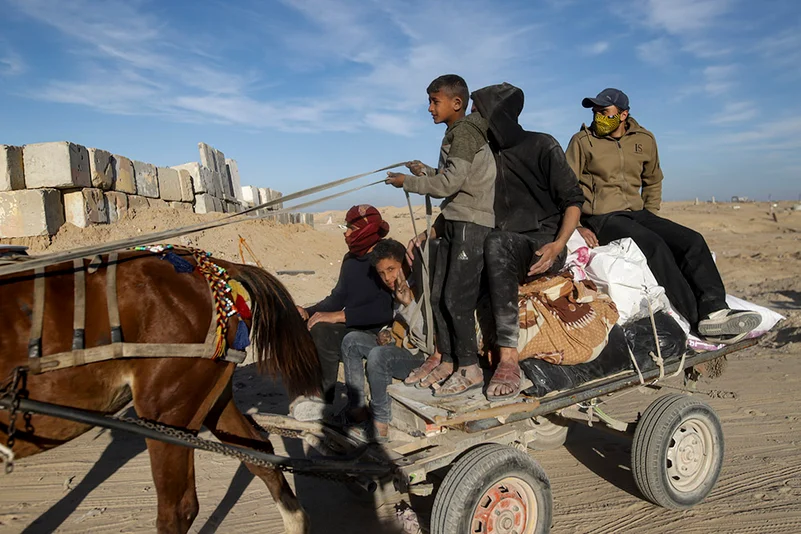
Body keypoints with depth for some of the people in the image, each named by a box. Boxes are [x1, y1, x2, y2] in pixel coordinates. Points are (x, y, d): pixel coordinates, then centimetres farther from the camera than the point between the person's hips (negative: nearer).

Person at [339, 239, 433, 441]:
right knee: (351, 341, 4)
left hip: (424, 359, -9)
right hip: (406, 348, 9)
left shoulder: (423, 291, -22)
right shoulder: (400, 290, 4)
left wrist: (408, 303, -37)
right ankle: (357, 407, 3)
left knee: (379, 355, -33)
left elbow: (428, 339, -30)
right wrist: (390, 335, -1)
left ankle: (381, 422, -18)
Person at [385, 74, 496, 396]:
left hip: (471, 223, -10)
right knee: (439, 297, 8)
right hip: (453, 222, 10)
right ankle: (446, 362, 16)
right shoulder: (455, 134, 19)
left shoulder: (464, 131, -10)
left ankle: (470, 370, -1)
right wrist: (424, 171, 12)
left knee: (456, 298, -10)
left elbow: (450, 182, -17)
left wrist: (408, 182, -8)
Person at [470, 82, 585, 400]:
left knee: (497, 243, -38)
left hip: (543, 247, -5)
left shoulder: (542, 146, 0)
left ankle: (508, 355, -41)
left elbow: (573, 200, -4)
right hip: (507, 251, 5)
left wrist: (557, 245, -21)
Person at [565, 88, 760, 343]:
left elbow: (653, 181, 26)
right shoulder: (582, 141, -2)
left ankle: (713, 311, -25)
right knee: (655, 245, -30)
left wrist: (651, 215, 13)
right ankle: (696, 318, -27)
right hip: (601, 218, -5)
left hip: (637, 214, 6)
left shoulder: (644, 140, 11)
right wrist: (578, 227, -15)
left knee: (692, 240, -15)